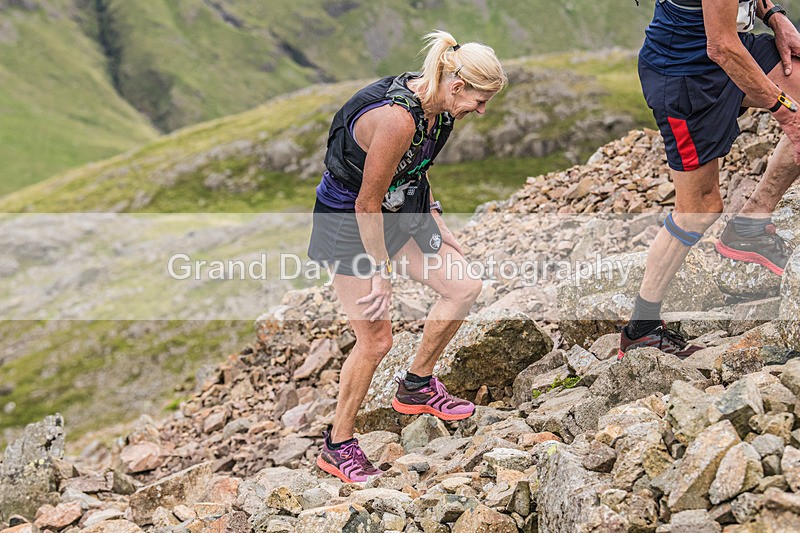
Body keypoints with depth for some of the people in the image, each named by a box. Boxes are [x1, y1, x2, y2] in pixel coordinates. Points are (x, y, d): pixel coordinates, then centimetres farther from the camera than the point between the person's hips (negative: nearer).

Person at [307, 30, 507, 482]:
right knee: (376, 340, -6)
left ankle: (417, 387, 23)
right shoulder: (397, 119, -34)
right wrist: (381, 272, -18)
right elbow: (367, 203, -27)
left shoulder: (437, 107, -5)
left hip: (399, 210, 9)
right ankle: (337, 446, 14)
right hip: (349, 224, -9)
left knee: (465, 286, 4)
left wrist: (435, 221, 10)